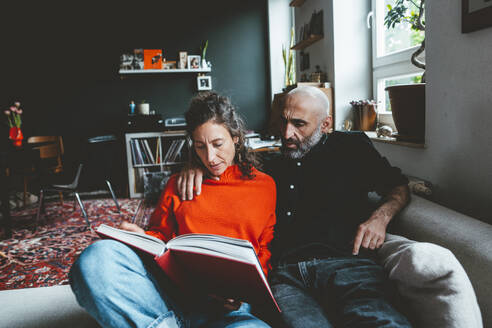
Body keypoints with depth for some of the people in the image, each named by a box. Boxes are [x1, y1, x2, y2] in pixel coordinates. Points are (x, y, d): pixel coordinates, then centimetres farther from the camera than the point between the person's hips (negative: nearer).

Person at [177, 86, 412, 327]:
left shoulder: (351, 147, 19)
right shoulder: (272, 167, 24)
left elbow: (399, 187, 23)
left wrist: (380, 216, 1)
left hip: (345, 262, 0)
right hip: (285, 273, 1)